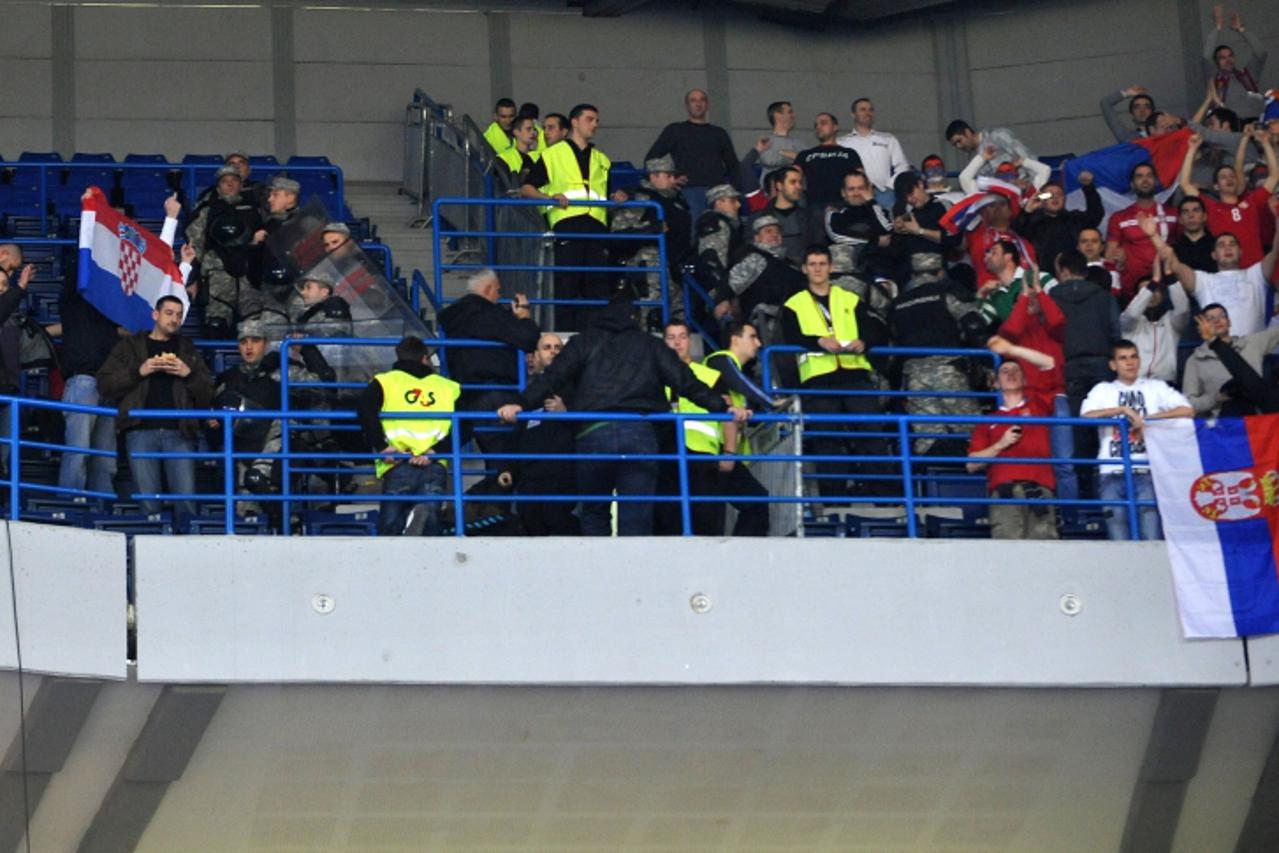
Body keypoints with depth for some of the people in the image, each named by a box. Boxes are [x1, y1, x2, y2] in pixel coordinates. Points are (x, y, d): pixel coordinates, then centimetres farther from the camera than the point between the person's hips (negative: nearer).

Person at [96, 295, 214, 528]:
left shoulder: (188, 351, 22)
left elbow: (207, 395, 16)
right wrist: (138, 372, -6)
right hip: (141, 431, -1)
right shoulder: (129, 347, 17)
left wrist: (189, 375, -2)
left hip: (178, 432, 1)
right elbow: (104, 385, 6)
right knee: (148, 502, -7)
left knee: (186, 499, -10)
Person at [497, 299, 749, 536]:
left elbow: (555, 376, 4)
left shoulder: (584, 342, 17)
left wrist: (522, 404, -4)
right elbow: (684, 380, 12)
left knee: (594, 515, 15)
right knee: (636, 521, 0)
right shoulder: (650, 345, 20)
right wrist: (721, 407, 13)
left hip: (594, 433, 0)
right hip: (640, 434, 0)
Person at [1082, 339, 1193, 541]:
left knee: (1152, 537, -14)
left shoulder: (1155, 388, 17)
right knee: (1118, 540, -8)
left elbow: (1187, 411, 4)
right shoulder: (1103, 390, 18)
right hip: (1113, 473, 0)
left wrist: (1148, 419, -2)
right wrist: (1124, 410, -8)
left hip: (1147, 472, 0)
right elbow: (1087, 416, -2)